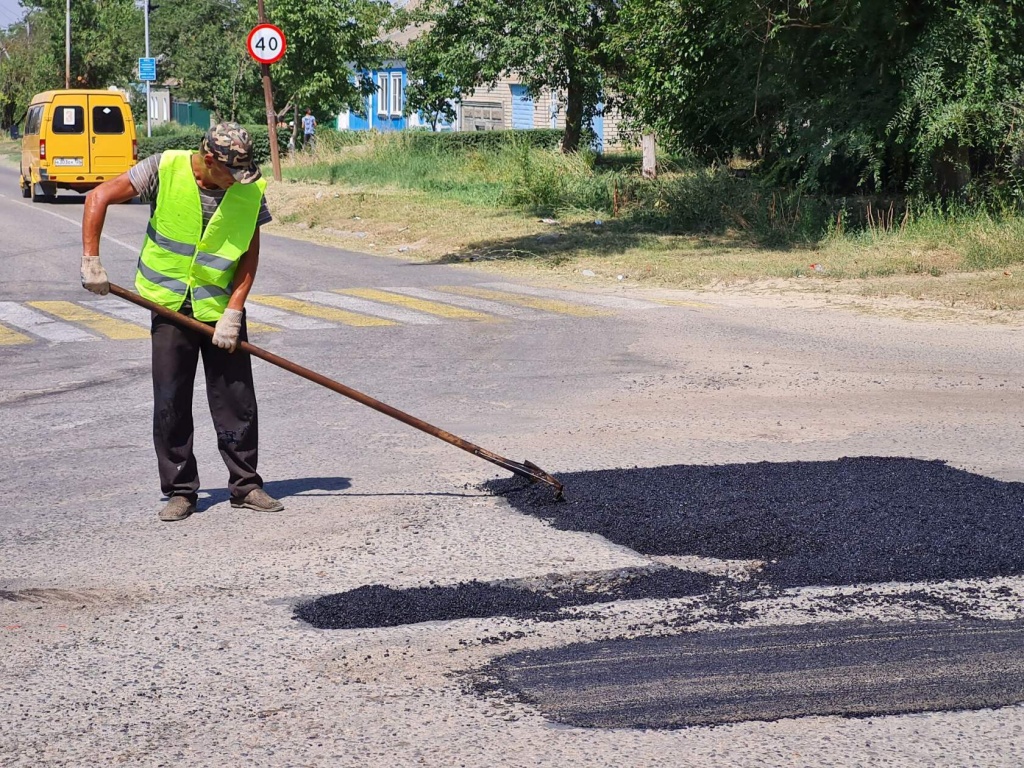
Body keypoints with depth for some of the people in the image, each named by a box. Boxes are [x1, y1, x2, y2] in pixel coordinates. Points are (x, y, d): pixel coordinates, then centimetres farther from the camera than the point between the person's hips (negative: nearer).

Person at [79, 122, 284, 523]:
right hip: (170, 305, -1)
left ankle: (245, 485, 13)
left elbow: (250, 255, -4)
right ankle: (180, 490, 11)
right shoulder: (166, 169, -14)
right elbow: (98, 198, -10)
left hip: (221, 306, 1)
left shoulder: (251, 191, -9)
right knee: (170, 402, 1)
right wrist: (91, 260, -14)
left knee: (237, 399, 1)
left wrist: (233, 312, -12)